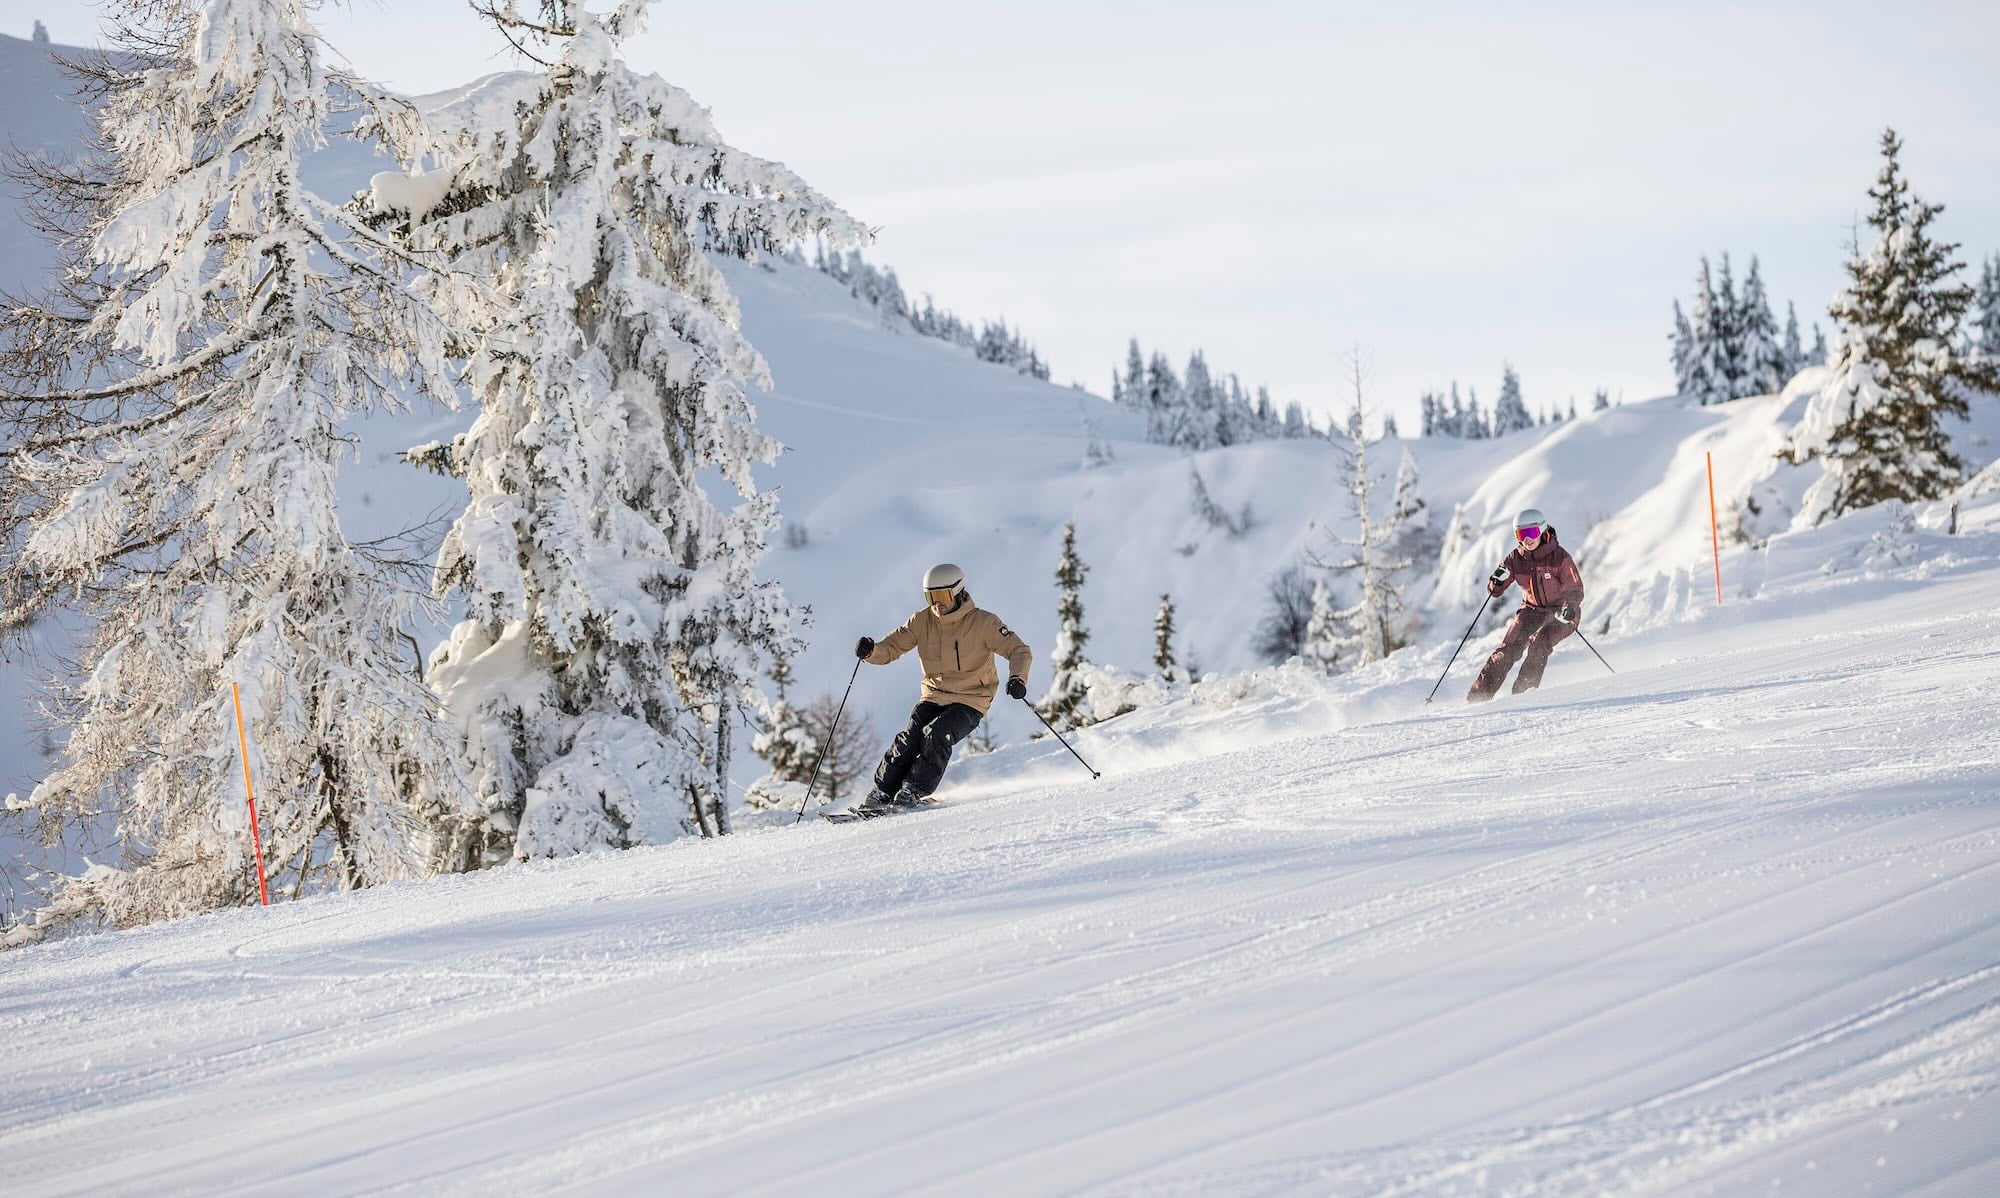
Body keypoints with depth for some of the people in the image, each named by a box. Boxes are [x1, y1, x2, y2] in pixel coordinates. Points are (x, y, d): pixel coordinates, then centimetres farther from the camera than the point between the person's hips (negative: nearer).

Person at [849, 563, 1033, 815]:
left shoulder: (983, 622, -11)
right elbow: (890, 648, 1)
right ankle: (881, 795, -12)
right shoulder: (922, 621, 0)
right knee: (909, 739, -17)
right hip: (933, 696, 3)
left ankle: (914, 792, -20)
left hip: (970, 701, -3)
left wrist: (1017, 678, -33)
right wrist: (870, 651, -23)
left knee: (936, 735, -27)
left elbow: (1019, 651, -12)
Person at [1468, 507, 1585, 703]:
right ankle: (1480, 693, -10)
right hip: (1532, 610, 4)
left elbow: (1576, 590, -16)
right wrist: (1497, 580, -25)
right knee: (1509, 649, -12)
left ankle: (1524, 690, -22)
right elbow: (1494, 591, -1)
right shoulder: (1515, 559, -7)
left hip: (1560, 612, -4)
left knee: (1539, 644, -29)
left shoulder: (1560, 557, -18)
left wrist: (1570, 608, -37)